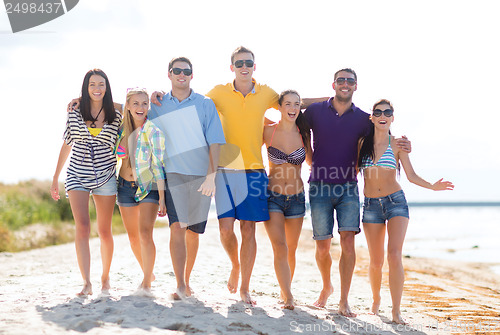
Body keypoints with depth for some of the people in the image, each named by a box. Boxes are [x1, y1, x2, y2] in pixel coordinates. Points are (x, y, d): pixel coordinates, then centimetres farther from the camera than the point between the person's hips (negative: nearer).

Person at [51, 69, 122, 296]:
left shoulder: (115, 117, 1)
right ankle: (86, 284, -15)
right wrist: (55, 179, 13)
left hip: (106, 178, 0)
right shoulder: (74, 114, 3)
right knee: (82, 227, -13)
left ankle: (105, 278, 25)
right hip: (77, 177, 0)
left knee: (104, 231, 6)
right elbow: (66, 147, 10)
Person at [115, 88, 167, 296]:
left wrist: (162, 198, -16)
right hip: (126, 186, 5)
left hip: (149, 186, -5)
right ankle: (147, 272, 34)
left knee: (145, 234, -19)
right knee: (133, 237, 11)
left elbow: (159, 166, -13)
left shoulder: (153, 131, -11)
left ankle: (147, 283, -10)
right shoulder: (122, 128, 1)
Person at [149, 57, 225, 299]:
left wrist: (211, 175, -13)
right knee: (177, 227, -15)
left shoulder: (205, 104, 4)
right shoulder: (157, 106, 7)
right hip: (173, 173, 0)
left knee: (193, 231, 8)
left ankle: (187, 281, 24)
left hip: (201, 175, 1)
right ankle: (180, 286, -16)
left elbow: (214, 142, -3)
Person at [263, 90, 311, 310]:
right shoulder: (268, 131, -4)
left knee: (291, 249, 10)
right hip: (273, 196, -2)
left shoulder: (303, 133, 1)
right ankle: (288, 297, -14)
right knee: (279, 247, -14)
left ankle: (285, 290, 27)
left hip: (296, 198, 2)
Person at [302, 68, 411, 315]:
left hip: (348, 187, 0)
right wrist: (311, 161, 9)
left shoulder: (363, 119, 6)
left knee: (348, 240, -13)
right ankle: (326, 287, 30)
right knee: (322, 246, 3)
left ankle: (344, 301, -6)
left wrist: (402, 146, -5)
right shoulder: (315, 111, 4)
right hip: (320, 186, 0)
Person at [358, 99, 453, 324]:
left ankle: (396, 311, -11)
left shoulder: (397, 144, 1)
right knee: (376, 261, 5)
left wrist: (432, 186, -14)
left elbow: (411, 175, 1)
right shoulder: (362, 143, 5)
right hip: (371, 205, 2)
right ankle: (376, 299, 31)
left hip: (396, 202, -2)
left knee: (394, 255, -16)